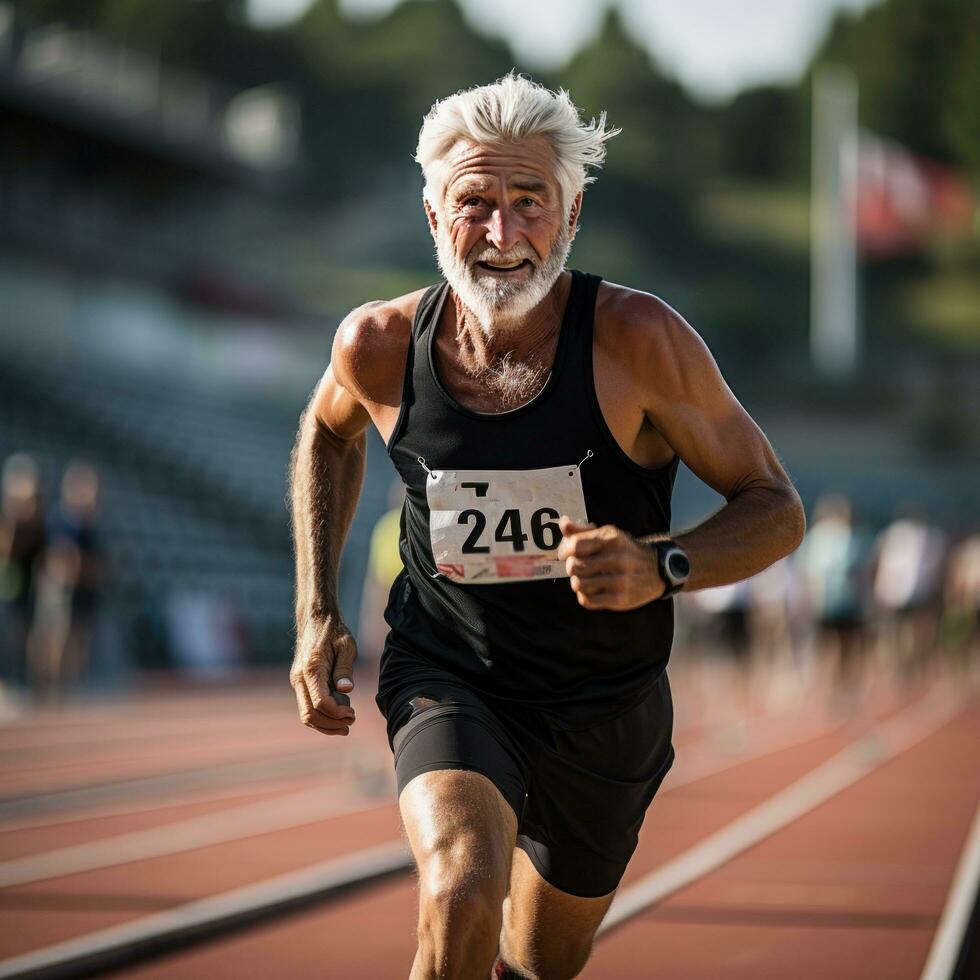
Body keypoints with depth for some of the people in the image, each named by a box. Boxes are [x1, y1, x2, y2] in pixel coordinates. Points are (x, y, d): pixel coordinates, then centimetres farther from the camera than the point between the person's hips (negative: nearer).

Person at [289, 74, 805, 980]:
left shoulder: (636, 340, -21)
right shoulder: (380, 345, -13)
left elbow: (777, 509, -13)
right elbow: (329, 433, 13)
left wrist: (659, 568, -32)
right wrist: (316, 616, 4)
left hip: (606, 708, 1)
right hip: (447, 676, -1)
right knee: (464, 897, -32)